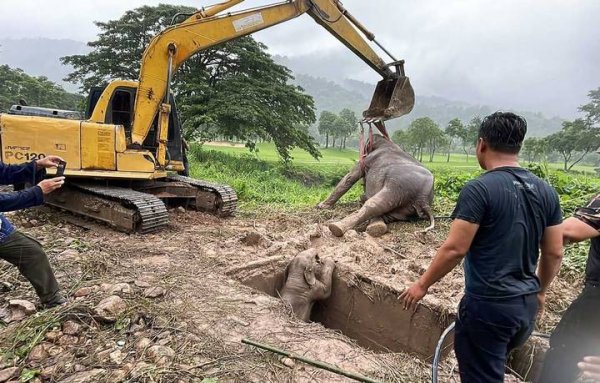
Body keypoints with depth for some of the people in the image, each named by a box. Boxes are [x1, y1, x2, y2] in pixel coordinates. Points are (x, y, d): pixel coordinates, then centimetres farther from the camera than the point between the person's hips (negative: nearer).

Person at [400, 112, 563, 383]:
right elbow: (554, 253, 8)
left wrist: (422, 284, -6)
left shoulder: (479, 189, -18)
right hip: (527, 305, 7)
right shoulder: (546, 192, 3)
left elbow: (455, 249, -19)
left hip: (487, 305, -7)